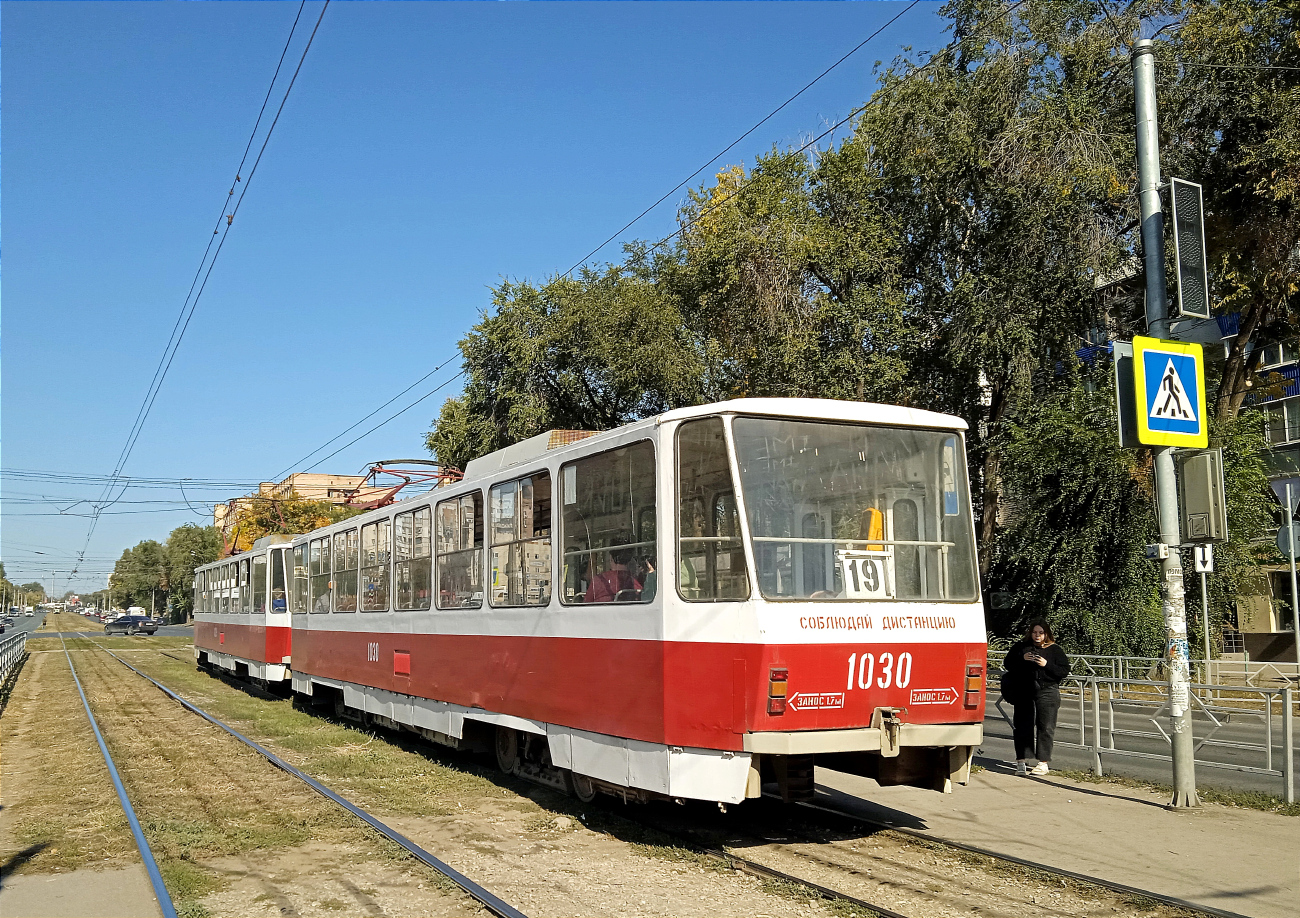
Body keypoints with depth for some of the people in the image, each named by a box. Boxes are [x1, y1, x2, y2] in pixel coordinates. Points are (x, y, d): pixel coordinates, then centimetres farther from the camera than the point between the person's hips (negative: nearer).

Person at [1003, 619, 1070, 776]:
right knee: (1022, 726, 1)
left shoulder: (1055, 650, 7)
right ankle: (1021, 761, 7)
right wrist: (1022, 659, -9)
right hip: (1024, 692, 2)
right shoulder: (1021, 647, 11)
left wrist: (1047, 665, -14)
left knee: (1045, 727, -3)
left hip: (1047, 693, -1)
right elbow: (1007, 664, 8)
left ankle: (1044, 762, 3)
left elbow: (1065, 671, 0)